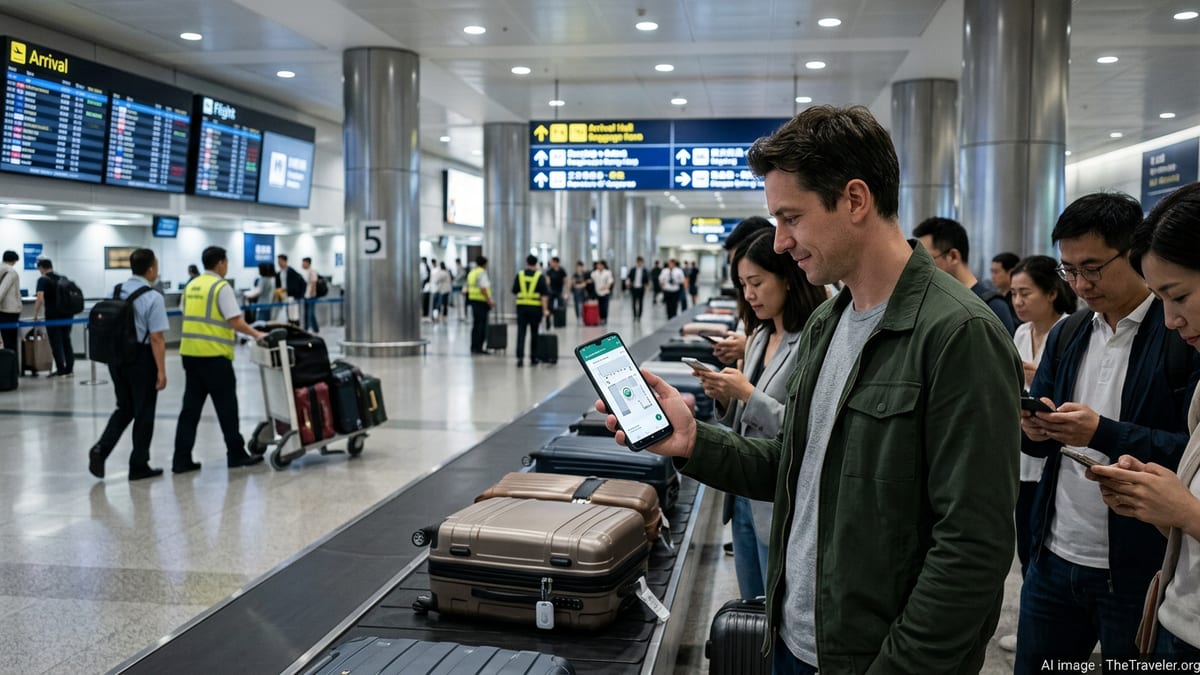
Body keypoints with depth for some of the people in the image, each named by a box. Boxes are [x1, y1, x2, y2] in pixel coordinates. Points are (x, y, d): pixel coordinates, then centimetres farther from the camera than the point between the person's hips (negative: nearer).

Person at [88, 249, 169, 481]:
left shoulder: (116, 292, 5)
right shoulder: (153, 298, -16)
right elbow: (156, 338, -19)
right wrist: (161, 370, -14)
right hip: (140, 358, -6)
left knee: (124, 408, 20)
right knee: (143, 412, 7)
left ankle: (101, 449, 1)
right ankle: (139, 466, 15)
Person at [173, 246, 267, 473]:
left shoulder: (192, 286, 14)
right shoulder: (221, 286, -9)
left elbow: (190, 318, 17)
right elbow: (235, 321, -15)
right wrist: (256, 334, -5)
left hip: (190, 352, 7)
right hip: (213, 354, -7)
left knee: (191, 406, 9)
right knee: (226, 406, 3)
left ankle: (182, 459, 8)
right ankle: (236, 454, 12)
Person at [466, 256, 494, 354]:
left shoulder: (471, 273, 15)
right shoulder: (482, 273, -12)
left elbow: (468, 288, 19)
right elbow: (483, 289, -20)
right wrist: (489, 300, -18)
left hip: (472, 299, 9)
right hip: (481, 301, -9)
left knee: (476, 324, 14)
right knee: (481, 324, -5)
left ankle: (474, 347, 18)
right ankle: (477, 347, -4)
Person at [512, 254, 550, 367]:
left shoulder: (519, 275, 3)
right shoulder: (540, 276, -2)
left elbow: (514, 291, 11)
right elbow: (544, 294, -8)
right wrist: (545, 309, -9)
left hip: (521, 306, 1)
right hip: (535, 307, -1)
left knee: (521, 332, 1)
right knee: (534, 333, 11)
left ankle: (520, 357, -12)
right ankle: (533, 358, 18)